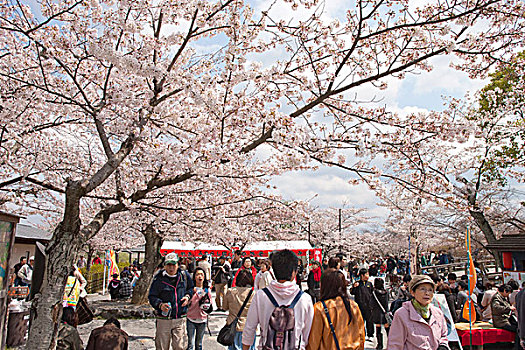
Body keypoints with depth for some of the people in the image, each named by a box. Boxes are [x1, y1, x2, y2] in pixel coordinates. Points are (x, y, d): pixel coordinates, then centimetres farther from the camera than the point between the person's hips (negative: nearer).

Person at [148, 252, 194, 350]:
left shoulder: (184, 275, 1)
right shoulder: (159, 279, -8)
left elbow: (191, 288, 19)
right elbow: (151, 296, -4)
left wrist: (188, 296, 0)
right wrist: (160, 304, -21)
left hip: (180, 320, 2)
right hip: (163, 319, -1)